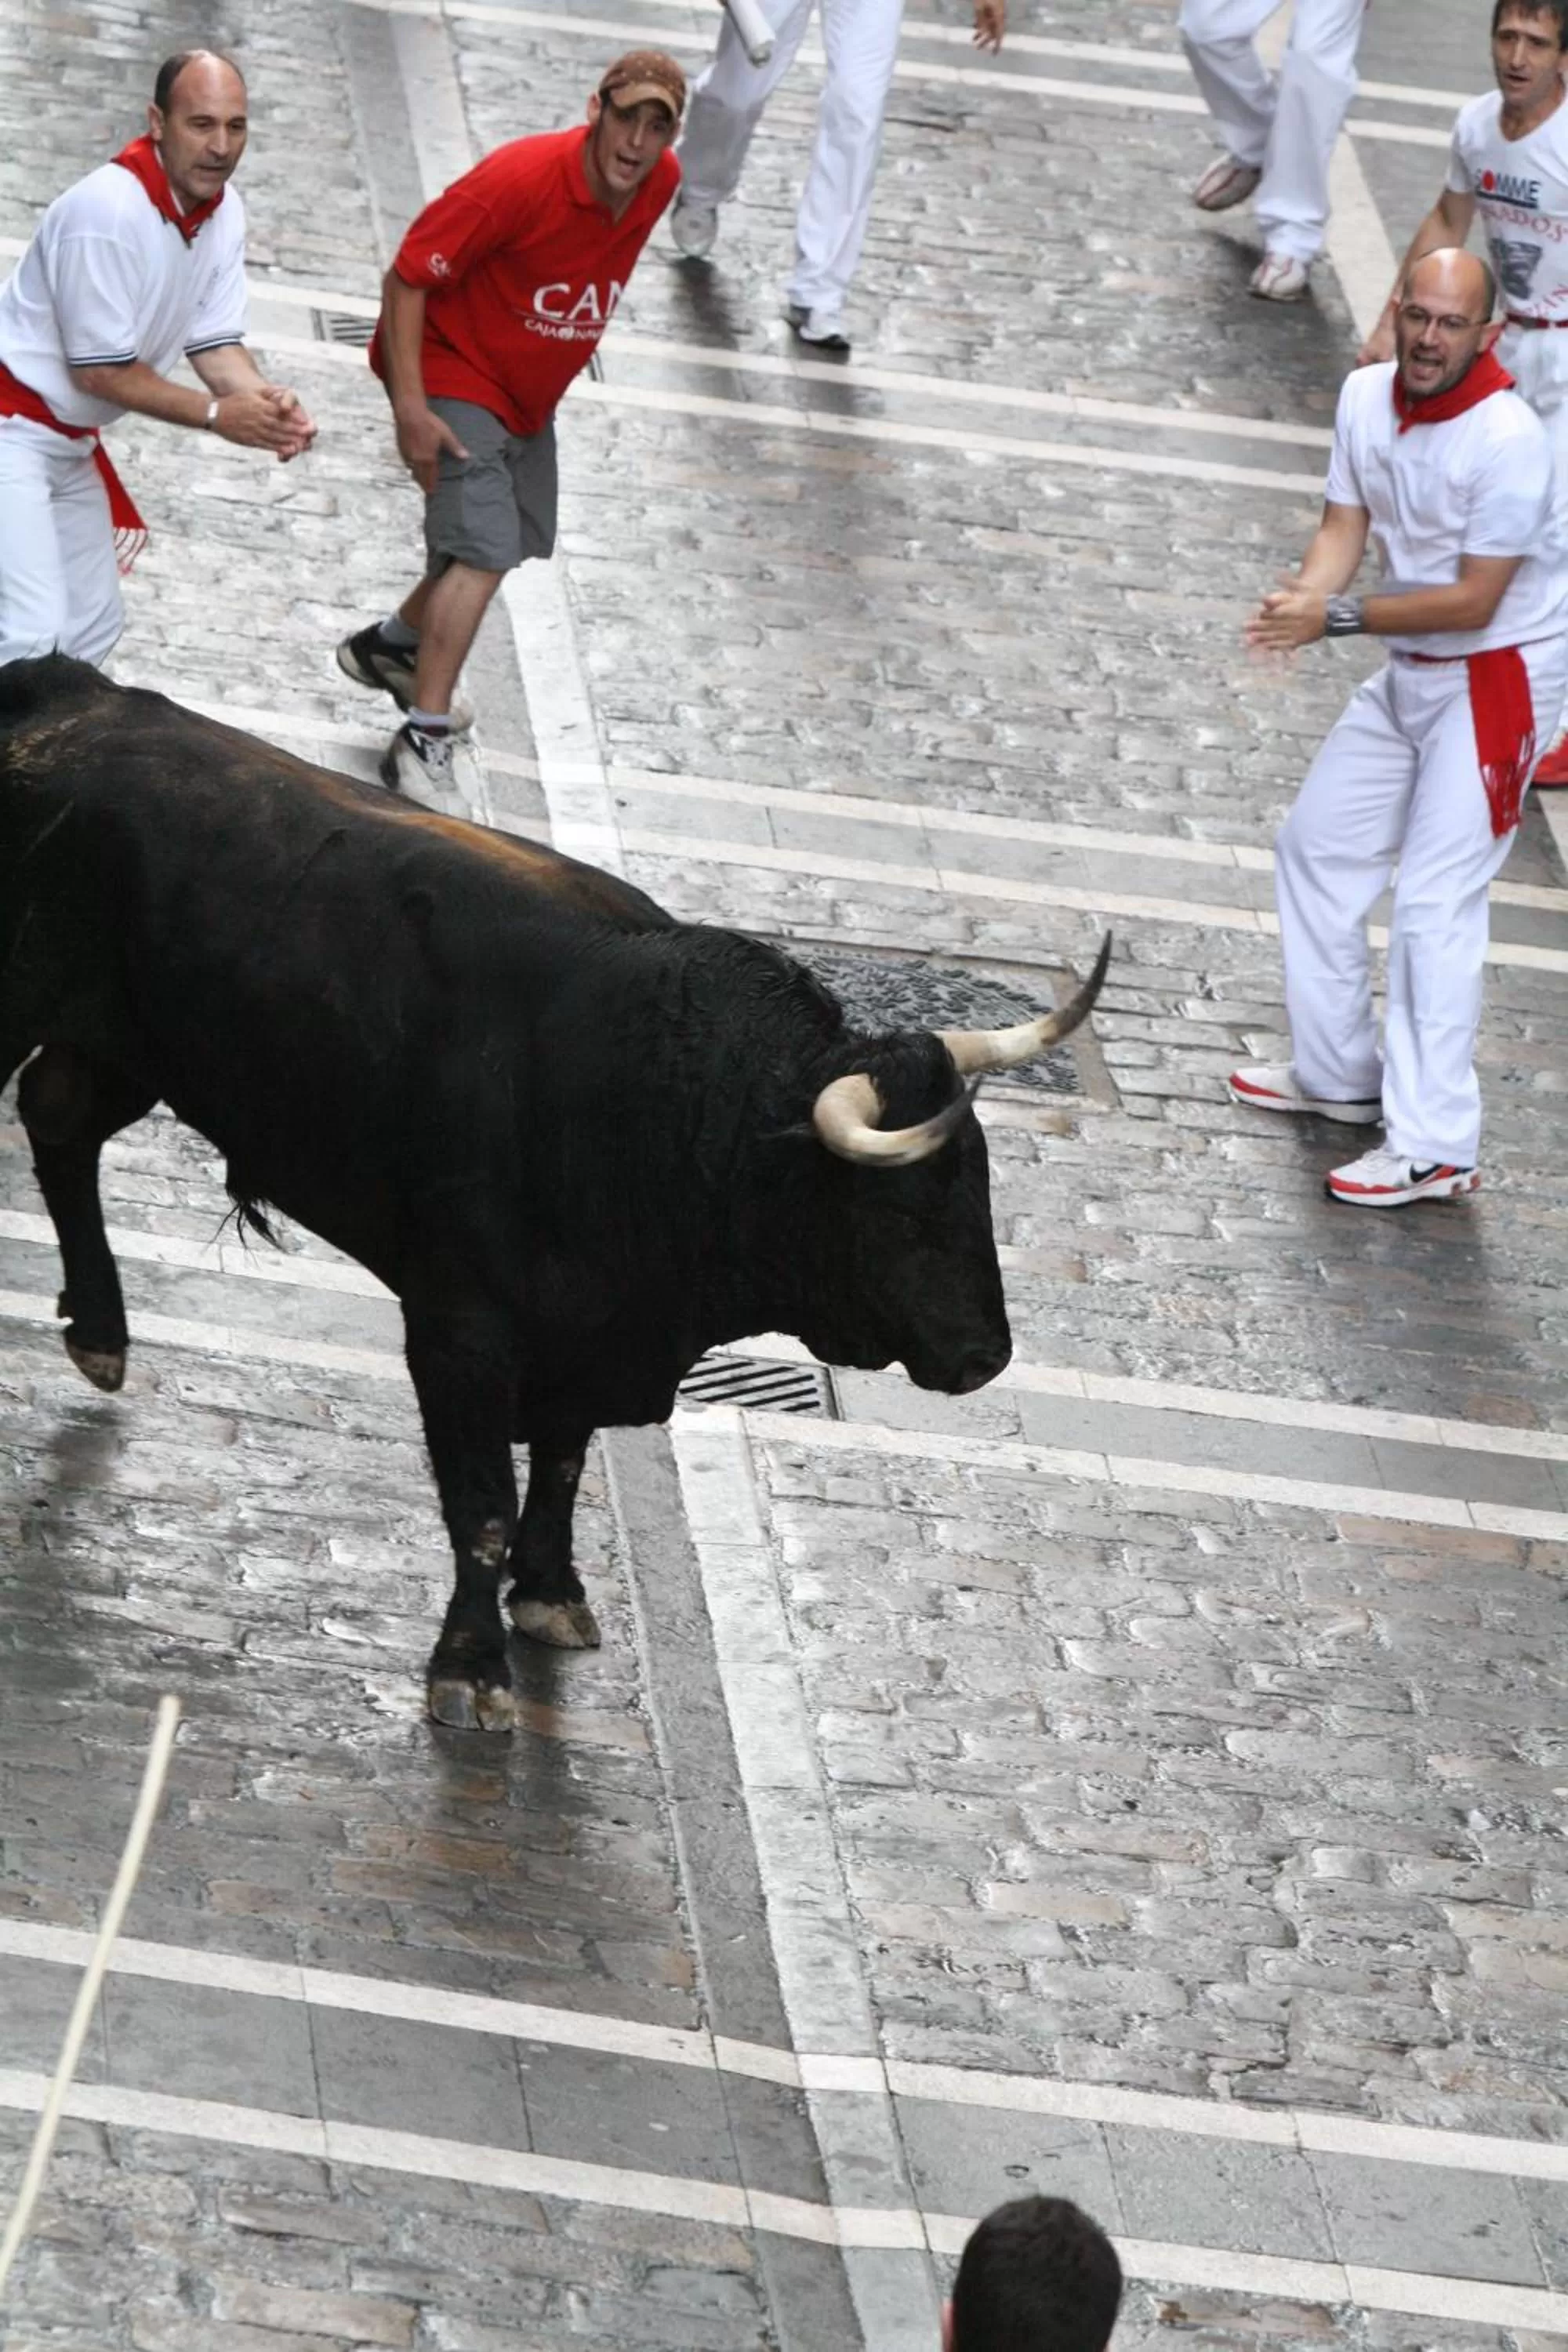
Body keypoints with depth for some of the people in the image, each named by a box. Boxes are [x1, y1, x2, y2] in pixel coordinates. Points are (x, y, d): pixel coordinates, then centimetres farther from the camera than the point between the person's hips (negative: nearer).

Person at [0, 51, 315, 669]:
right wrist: (218, 416, -20)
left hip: (72, 439, 10)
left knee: (91, 629, 16)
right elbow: (99, 370, -23)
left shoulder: (223, 209, -3)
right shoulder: (109, 211, -28)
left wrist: (265, 402, -20)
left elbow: (214, 340, 1)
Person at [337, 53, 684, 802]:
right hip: (456, 379, -8)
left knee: (517, 540, 23)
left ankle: (391, 645, 48)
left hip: (531, 395, 8)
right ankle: (423, 742, -16)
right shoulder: (521, 178, -31)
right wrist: (409, 408, -29)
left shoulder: (660, 183, -10)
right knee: (484, 551, -20)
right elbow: (408, 277, -25)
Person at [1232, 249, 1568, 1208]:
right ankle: (1340, 1074, 34)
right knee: (1318, 850, 17)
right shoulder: (1368, 396, -4)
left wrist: (1338, 617, -27)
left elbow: (1474, 600, -25)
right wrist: (1303, 602, -25)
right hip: (1411, 676, 9)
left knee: (1437, 901, -13)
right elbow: (1346, 526, -3)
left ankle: (1434, 1146, -11)